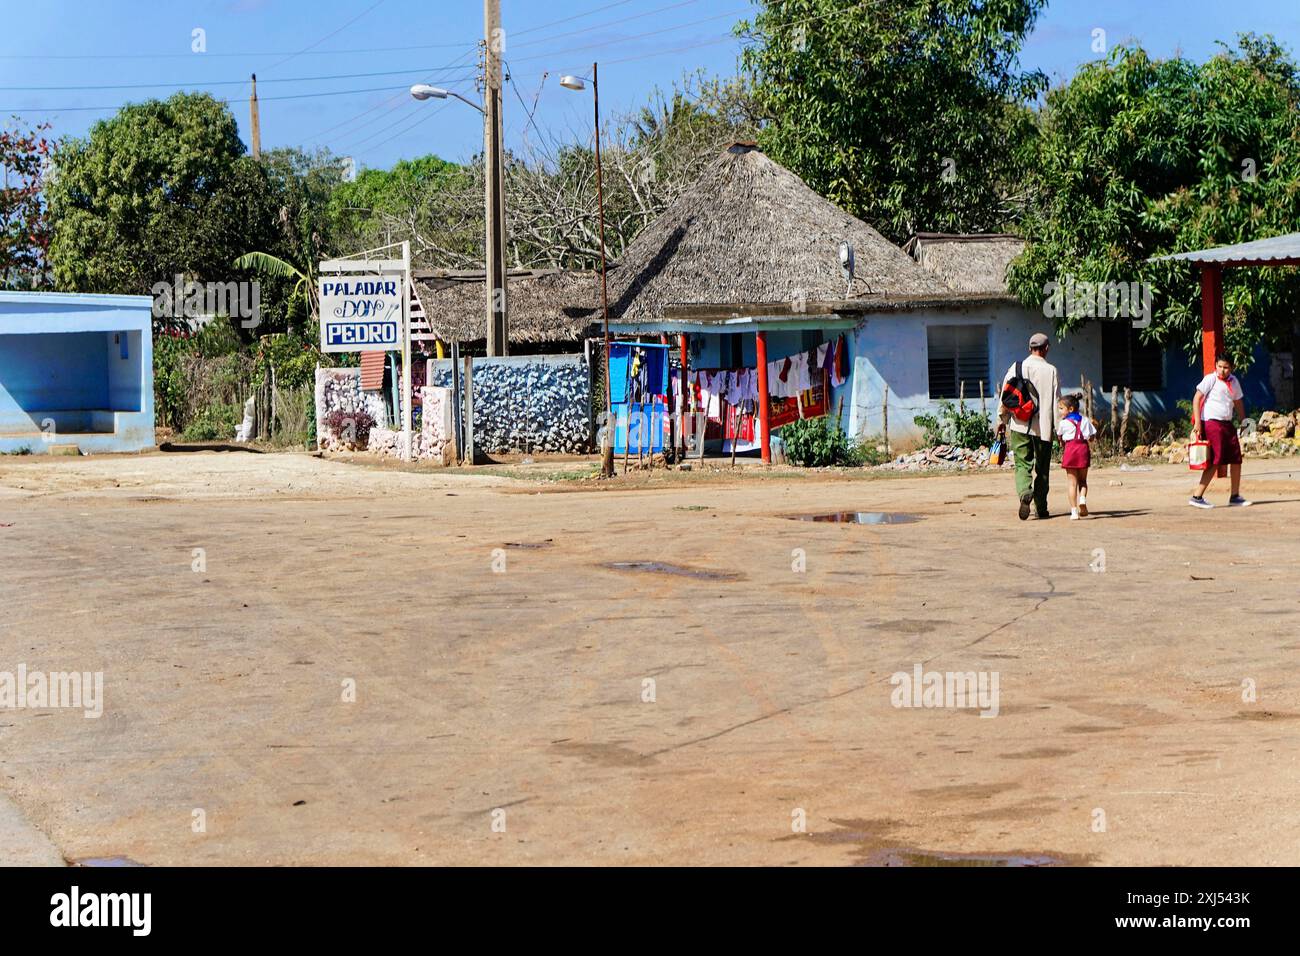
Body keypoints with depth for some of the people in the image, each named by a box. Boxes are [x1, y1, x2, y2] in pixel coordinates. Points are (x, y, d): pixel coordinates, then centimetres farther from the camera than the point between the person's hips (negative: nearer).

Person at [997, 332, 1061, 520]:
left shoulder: (1016, 368, 1)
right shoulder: (1051, 371, -4)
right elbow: (1057, 401, -4)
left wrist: (1002, 420, 13)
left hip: (1019, 426, 1)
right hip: (1044, 427, -1)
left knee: (1022, 464, 3)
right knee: (1042, 468, 10)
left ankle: (1025, 492, -25)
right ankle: (1041, 508, 13)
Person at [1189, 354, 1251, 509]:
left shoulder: (1234, 381, 13)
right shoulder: (1210, 379, -7)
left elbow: (1238, 402, 27)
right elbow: (1197, 398, -12)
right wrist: (1197, 422, -19)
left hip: (1227, 424, 8)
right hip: (1211, 422, -8)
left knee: (1236, 460, 8)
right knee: (1214, 461, -13)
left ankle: (1235, 497, 20)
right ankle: (1196, 497, -10)